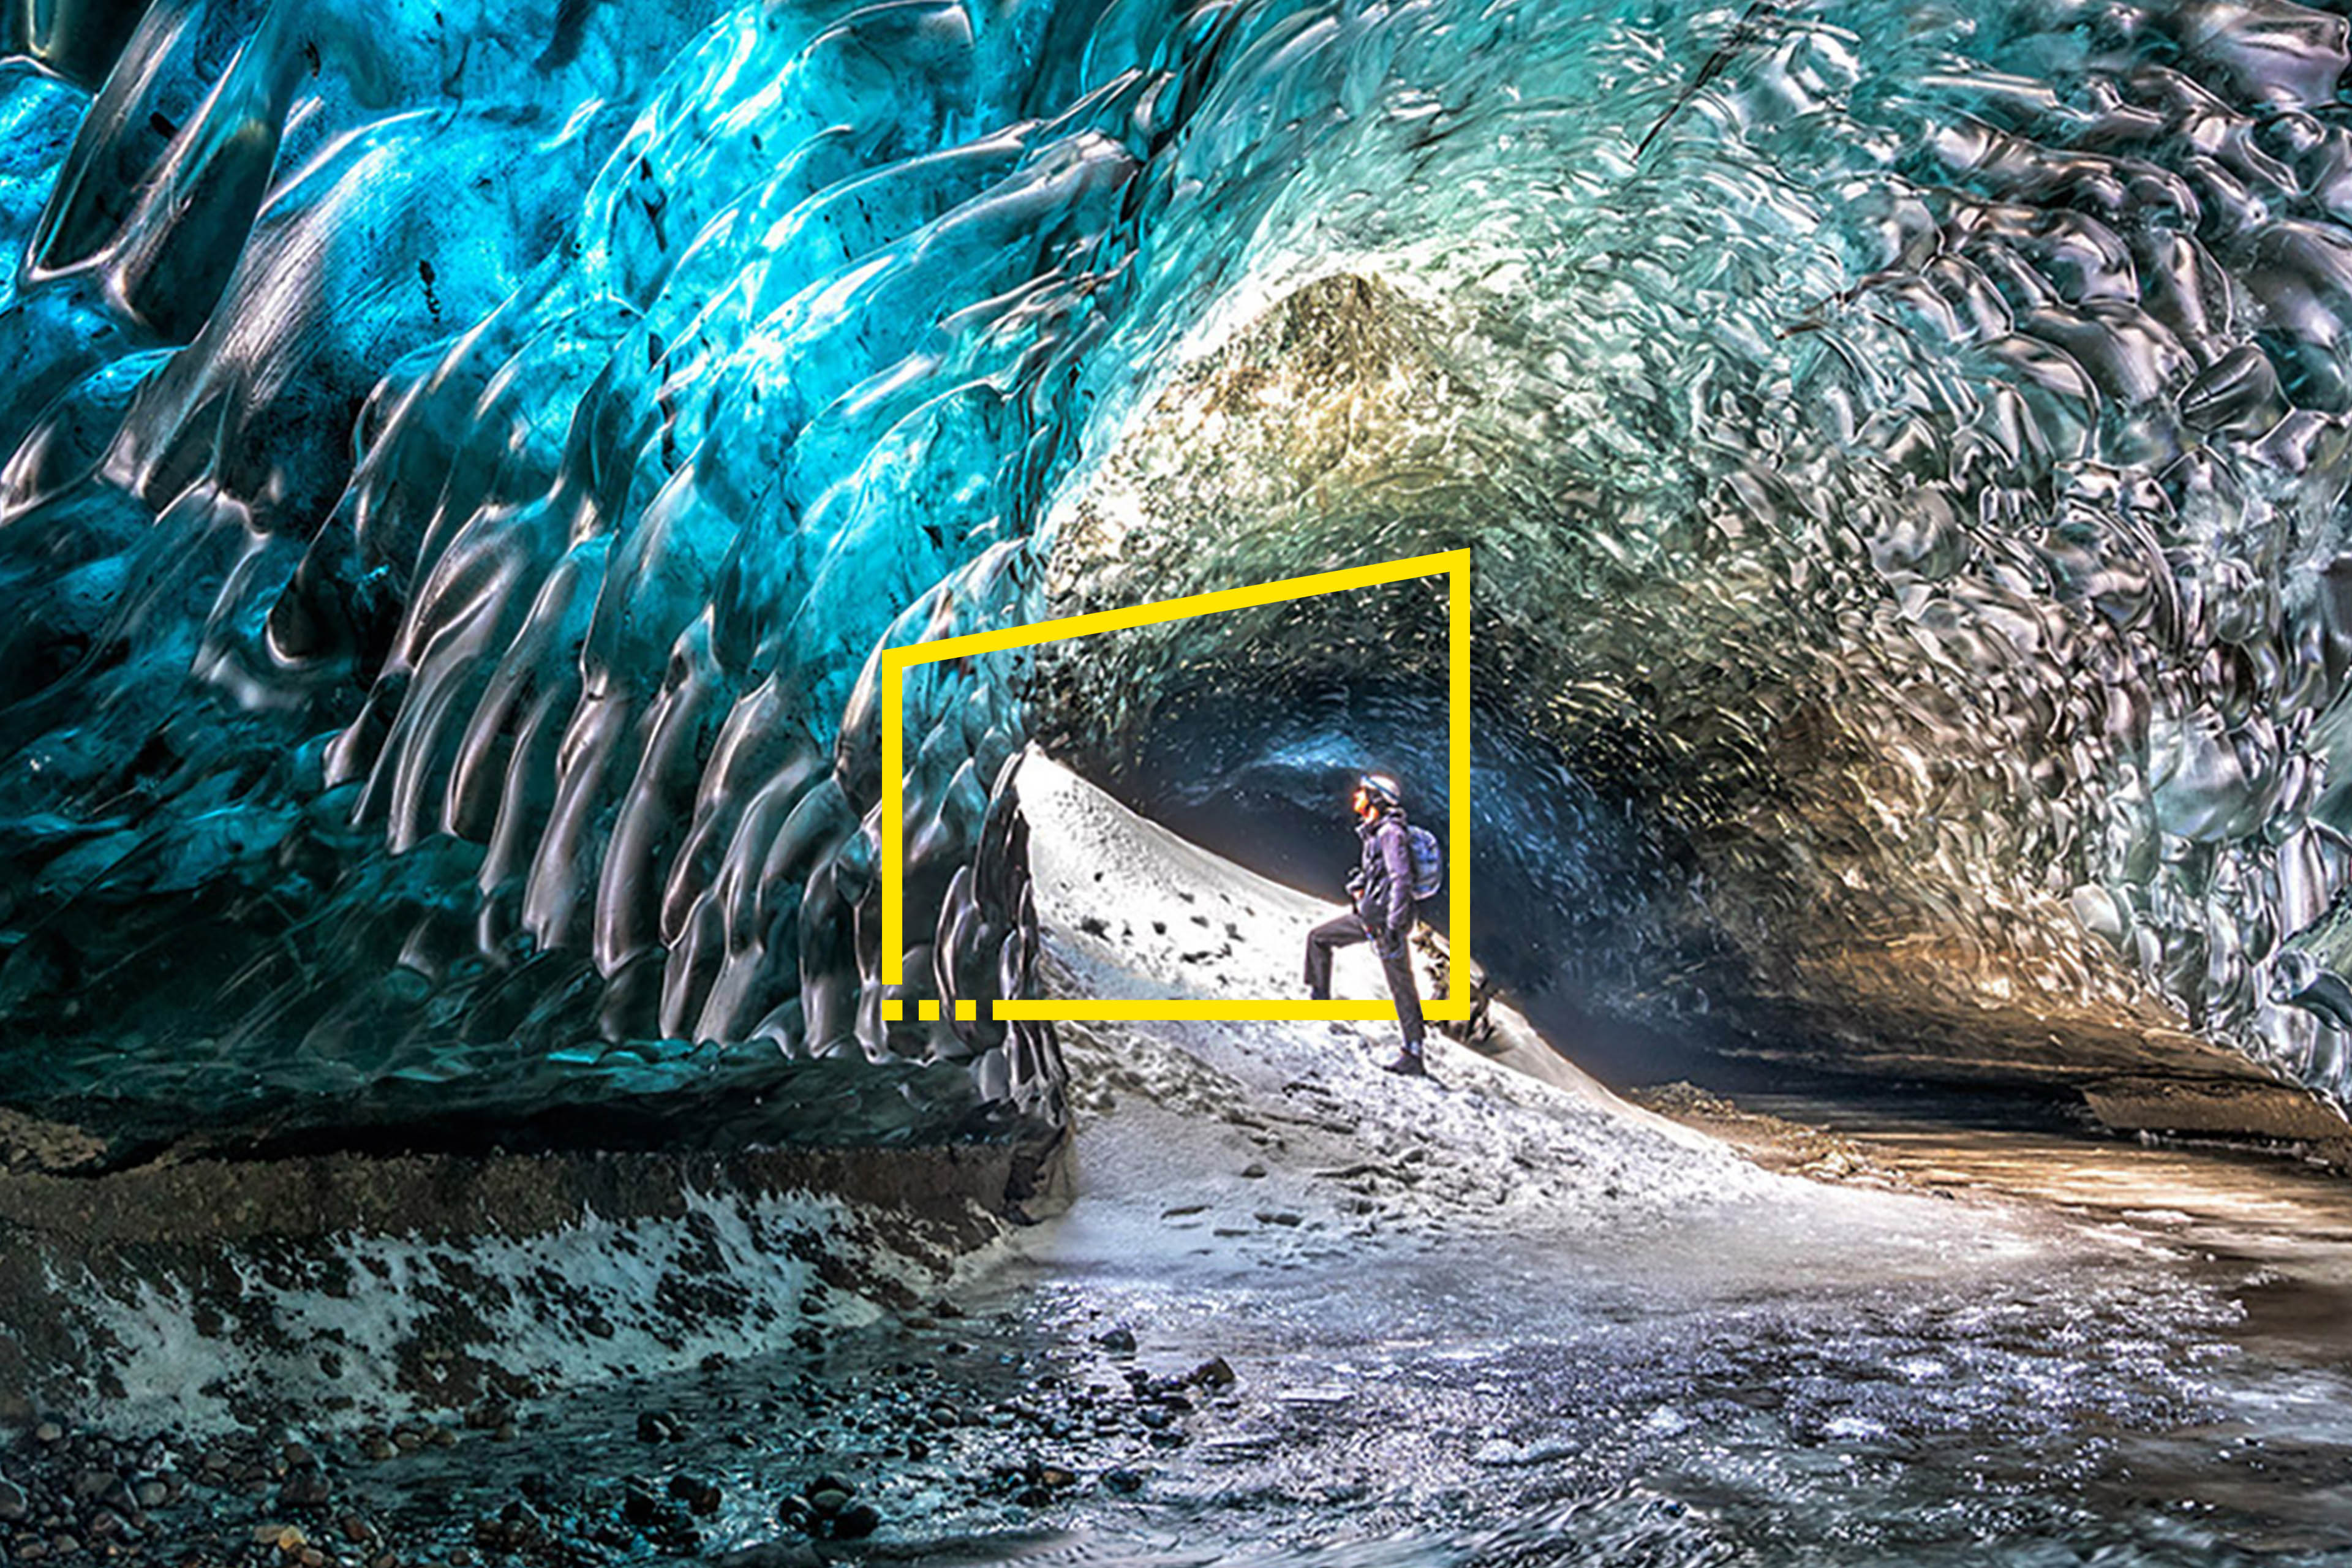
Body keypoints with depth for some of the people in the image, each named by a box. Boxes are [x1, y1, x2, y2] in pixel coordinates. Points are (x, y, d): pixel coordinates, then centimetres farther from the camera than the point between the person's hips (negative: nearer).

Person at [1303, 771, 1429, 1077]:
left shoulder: (1391, 834, -15)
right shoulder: (1375, 834, 15)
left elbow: (1402, 880, -23)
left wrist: (1394, 926, -27)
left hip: (1386, 920, -10)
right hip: (1368, 916, 10)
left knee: (1402, 988, -5)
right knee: (1318, 938, 14)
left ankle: (1414, 1058, -2)